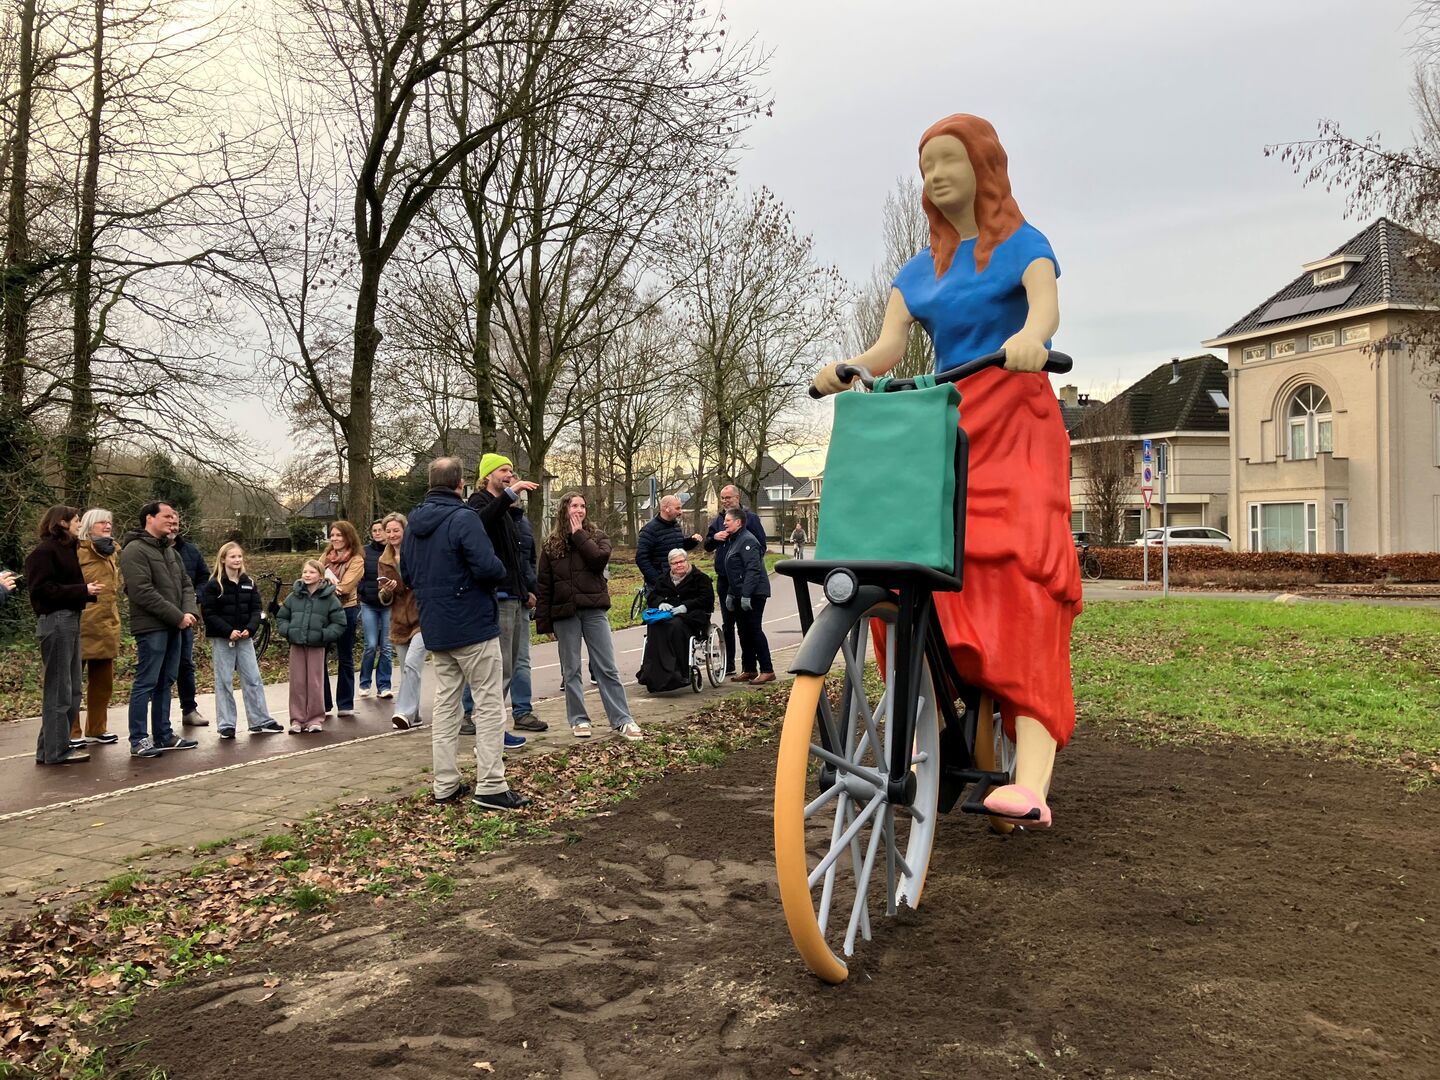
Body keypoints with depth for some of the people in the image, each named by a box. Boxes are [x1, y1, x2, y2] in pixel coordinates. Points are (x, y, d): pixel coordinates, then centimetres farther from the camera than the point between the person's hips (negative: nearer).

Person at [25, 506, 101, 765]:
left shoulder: (66, 549, 17)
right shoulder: (44, 551, -10)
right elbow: (44, 590, -17)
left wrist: (89, 591, -2)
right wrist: (83, 590, -18)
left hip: (71, 620, 10)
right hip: (55, 620, -10)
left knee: (72, 689, 14)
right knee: (59, 689, -4)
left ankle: (58, 743, 23)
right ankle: (54, 751, 3)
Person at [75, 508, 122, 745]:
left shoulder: (112, 552, 17)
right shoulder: (77, 552, -7)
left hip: (107, 625, 8)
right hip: (82, 625, -8)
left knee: (103, 681, 12)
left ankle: (96, 729, 22)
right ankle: (71, 733, 4)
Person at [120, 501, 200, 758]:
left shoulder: (169, 550, 17)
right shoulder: (135, 550, -11)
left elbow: (186, 584, 17)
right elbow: (142, 592, -19)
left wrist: (190, 612, -2)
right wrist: (177, 616, -17)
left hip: (173, 627, 9)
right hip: (151, 627, -9)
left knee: (165, 683, 13)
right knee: (146, 684, -4)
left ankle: (163, 735, 20)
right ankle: (139, 740, 1)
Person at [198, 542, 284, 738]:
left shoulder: (248, 583, 7)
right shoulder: (213, 584, -5)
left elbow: (257, 609, 5)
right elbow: (209, 613, -10)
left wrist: (249, 629, -12)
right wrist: (229, 632, -19)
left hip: (245, 638, 4)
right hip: (221, 639, -4)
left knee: (253, 679, 5)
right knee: (224, 681, 2)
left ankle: (260, 721, 11)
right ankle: (225, 725, 8)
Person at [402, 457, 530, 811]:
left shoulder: (414, 522, 9)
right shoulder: (464, 518, -17)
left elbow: (407, 572, 18)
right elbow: (487, 567, -25)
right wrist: (503, 573, -5)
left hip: (435, 628, 8)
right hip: (473, 625, -7)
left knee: (445, 703, 14)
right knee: (489, 705, 0)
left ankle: (444, 784, 18)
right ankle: (490, 787, 0)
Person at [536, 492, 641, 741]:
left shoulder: (597, 536, 7)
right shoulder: (551, 544, 7)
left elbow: (600, 559, -16)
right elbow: (544, 585, 5)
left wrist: (579, 535, -8)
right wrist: (544, 622, 1)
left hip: (594, 610, -1)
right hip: (564, 613, 1)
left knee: (607, 668, 0)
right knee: (571, 670, 7)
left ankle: (622, 720, 2)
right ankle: (578, 720, 17)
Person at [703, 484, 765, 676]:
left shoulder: (749, 517, -4)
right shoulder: (718, 519, 12)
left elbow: (761, 545, -4)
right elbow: (707, 546, 14)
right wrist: (714, 537, -8)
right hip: (723, 578, 6)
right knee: (727, 622, 11)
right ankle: (728, 665, 19)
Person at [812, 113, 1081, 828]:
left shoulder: (1022, 244, 6)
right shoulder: (918, 271, 20)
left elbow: (1047, 306, -16)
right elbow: (889, 346, 6)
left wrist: (1028, 337, -40)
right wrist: (845, 368, -16)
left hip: (1016, 425, -5)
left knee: (1019, 573, -22)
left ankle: (1031, 778, -30)